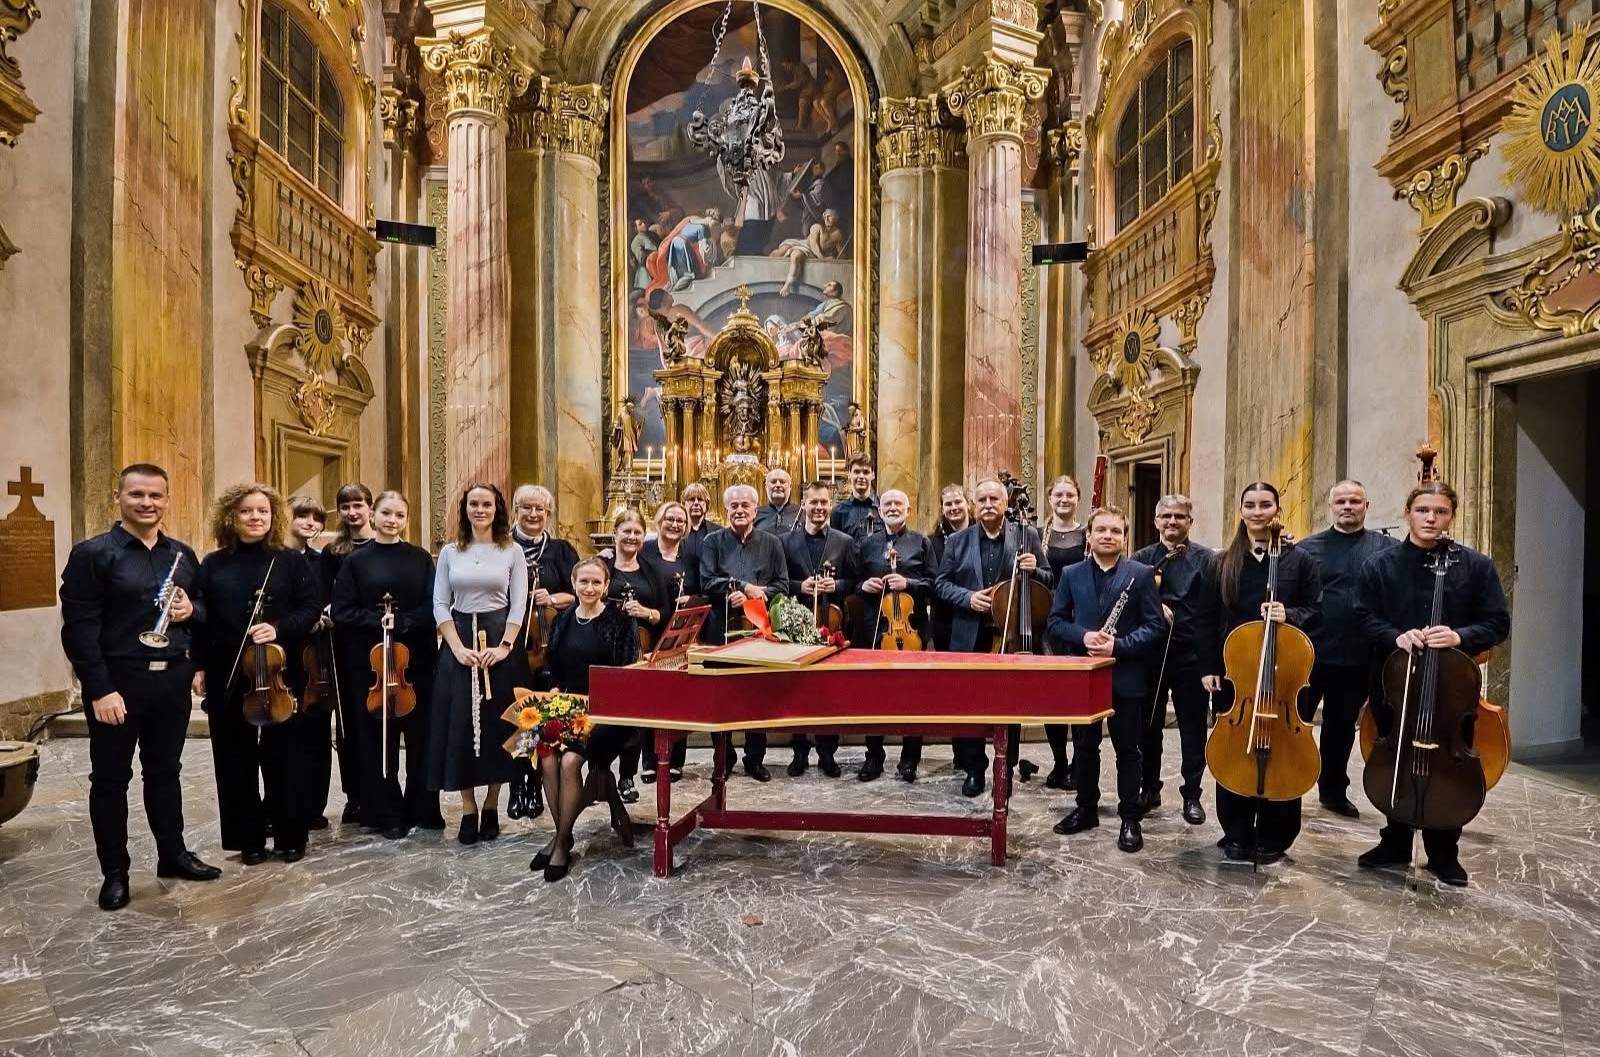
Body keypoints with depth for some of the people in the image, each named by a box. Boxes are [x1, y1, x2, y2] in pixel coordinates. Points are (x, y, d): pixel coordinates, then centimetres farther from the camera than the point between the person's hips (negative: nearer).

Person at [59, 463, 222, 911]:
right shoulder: (92, 554, -7)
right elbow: (79, 627, -13)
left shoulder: (183, 555, 9)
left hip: (172, 679, 5)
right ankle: (114, 872, 20)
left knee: (165, 771, 16)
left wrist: (192, 610, -7)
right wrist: (99, 688, -18)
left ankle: (173, 854, 28)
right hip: (117, 680, -4)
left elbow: (207, 610, 17)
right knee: (111, 777, 8)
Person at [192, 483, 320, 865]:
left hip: (281, 674, -2)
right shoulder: (213, 565, 6)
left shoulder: (290, 561, 1)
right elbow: (199, 619, 7)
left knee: (284, 757, 4)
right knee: (236, 760, 8)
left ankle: (290, 836, 18)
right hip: (227, 677, 2)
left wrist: (279, 628, -19)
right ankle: (248, 839, 21)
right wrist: (198, 667, 2)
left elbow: (311, 608, -2)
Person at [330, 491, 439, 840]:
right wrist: (379, 620, -15)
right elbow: (342, 612, -2)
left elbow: (433, 607, -1)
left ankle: (423, 808, 20)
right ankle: (388, 814, 18)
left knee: (421, 734, 6)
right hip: (372, 660, -1)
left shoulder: (420, 558, 5)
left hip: (417, 658, 1)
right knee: (378, 739, 6)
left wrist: (402, 622, -15)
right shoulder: (356, 561, 3)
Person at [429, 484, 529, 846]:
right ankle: (468, 810, 12)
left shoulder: (512, 551, 2)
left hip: (500, 640, -1)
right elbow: (440, 604, 2)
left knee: (498, 723, 2)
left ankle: (491, 807, 16)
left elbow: (519, 604, -2)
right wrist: (458, 647, -10)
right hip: (459, 642, 1)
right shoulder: (450, 552, 6)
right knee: (461, 723, 1)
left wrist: (504, 646, -14)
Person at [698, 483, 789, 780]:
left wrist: (750, 597, -13)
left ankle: (755, 759, 17)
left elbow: (782, 585, 1)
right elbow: (707, 582, -6)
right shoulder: (713, 541, 5)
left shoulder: (771, 543, 8)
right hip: (722, 628, 0)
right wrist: (745, 586, -14)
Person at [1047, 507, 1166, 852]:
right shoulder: (1071, 574, 4)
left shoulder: (1142, 574, -3)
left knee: (1127, 749, 8)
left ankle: (1130, 818, 21)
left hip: (1127, 676, -2)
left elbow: (1155, 626, -7)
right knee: (1085, 745, 14)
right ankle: (1086, 808, 29)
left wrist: (1118, 646, -19)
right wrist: (1083, 636, -15)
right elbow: (1056, 621, 3)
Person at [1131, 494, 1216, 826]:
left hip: (1193, 655, -2)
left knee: (1193, 728, 9)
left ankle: (1191, 794, 23)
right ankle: (1149, 789, 26)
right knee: (1148, 725, 11)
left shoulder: (1207, 559, -1)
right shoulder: (1142, 558, 7)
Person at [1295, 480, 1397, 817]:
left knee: (1342, 727, 17)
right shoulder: (1308, 548, 2)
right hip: (1310, 653, -2)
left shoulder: (1386, 548, 4)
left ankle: (1333, 791, 31)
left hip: (1359, 658, 2)